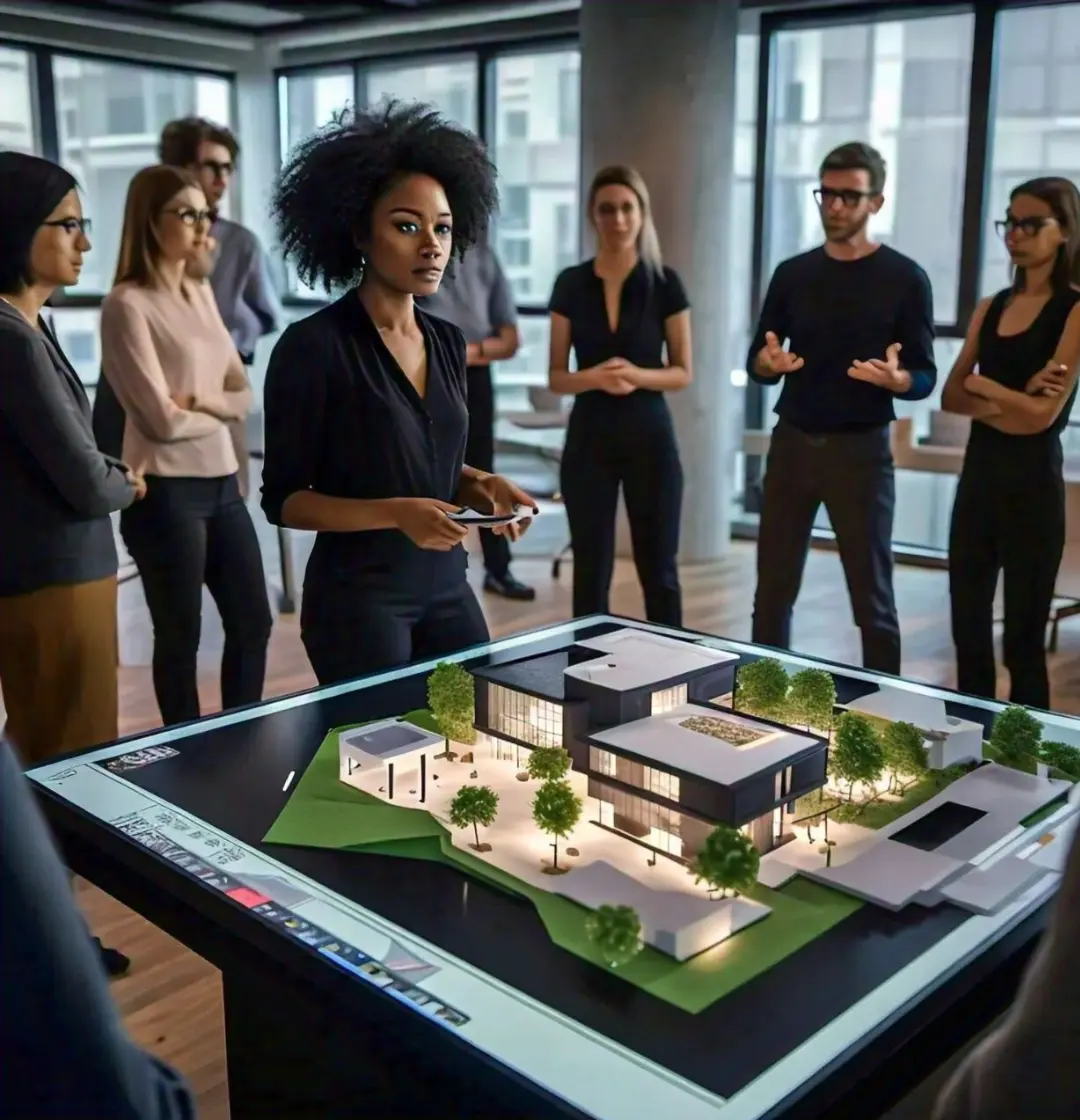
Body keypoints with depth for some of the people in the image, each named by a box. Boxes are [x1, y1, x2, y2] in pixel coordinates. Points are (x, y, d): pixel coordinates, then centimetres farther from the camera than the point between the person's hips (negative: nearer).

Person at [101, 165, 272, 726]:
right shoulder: (128, 305, -11)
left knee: (253, 623, 13)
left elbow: (243, 396, 8)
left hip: (222, 483, 8)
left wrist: (200, 400, -11)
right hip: (167, 492, -7)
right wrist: (219, 413, 1)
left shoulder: (201, 294, 12)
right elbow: (163, 419, -16)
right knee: (181, 637, 6)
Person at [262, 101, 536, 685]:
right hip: (356, 595, -6)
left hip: (448, 587, 6)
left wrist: (481, 486, -4)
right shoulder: (312, 346, -13)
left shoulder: (448, 342, 6)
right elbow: (283, 498, -10)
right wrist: (394, 513, -23)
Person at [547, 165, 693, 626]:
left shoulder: (665, 282, -1)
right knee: (590, 570, 4)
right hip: (588, 436, 1)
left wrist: (637, 375, -19)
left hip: (649, 434, -1)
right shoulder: (570, 284, 2)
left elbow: (682, 373, 1)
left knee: (658, 568, 4)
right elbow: (556, 377, 3)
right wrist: (592, 377, -18)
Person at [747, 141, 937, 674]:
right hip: (792, 443, 4)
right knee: (773, 591, 8)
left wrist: (896, 379, -26)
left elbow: (925, 377, -3)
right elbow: (756, 363, 9)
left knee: (872, 599, 2)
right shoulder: (792, 274, 8)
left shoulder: (904, 278, -3)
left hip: (861, 449, -3)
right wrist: (768, 361, -14)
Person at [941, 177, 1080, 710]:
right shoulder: (991, 308, 11)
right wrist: (1000, 406, -14)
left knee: (1024, 637, 2)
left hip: (1033, 481, -6)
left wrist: (981, 384, -2)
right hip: (979, 472, 6)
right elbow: (951, 396, 4)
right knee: (967, 626, 12)